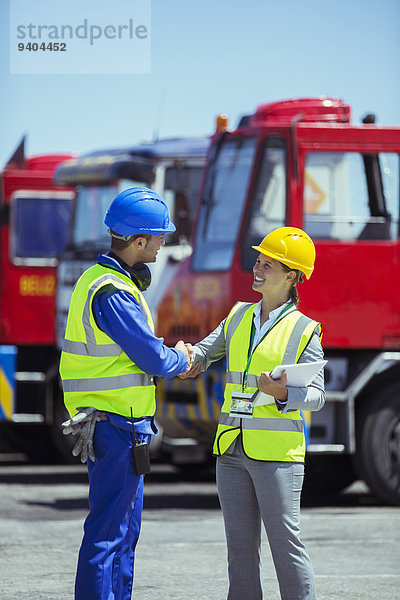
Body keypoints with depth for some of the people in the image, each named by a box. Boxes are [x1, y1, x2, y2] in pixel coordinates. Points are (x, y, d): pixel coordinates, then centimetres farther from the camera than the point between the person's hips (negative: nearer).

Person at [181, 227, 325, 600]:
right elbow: (206, 351, 22)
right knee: (241, 546, 7)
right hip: (232, 450, 6)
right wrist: (191, 361, -2)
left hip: (276, 451, -5)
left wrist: (283, 394, -26)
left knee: (285, 542, -7)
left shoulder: (304, 331, -3)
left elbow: (316, 395, -6)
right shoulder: (238, 317, 13)